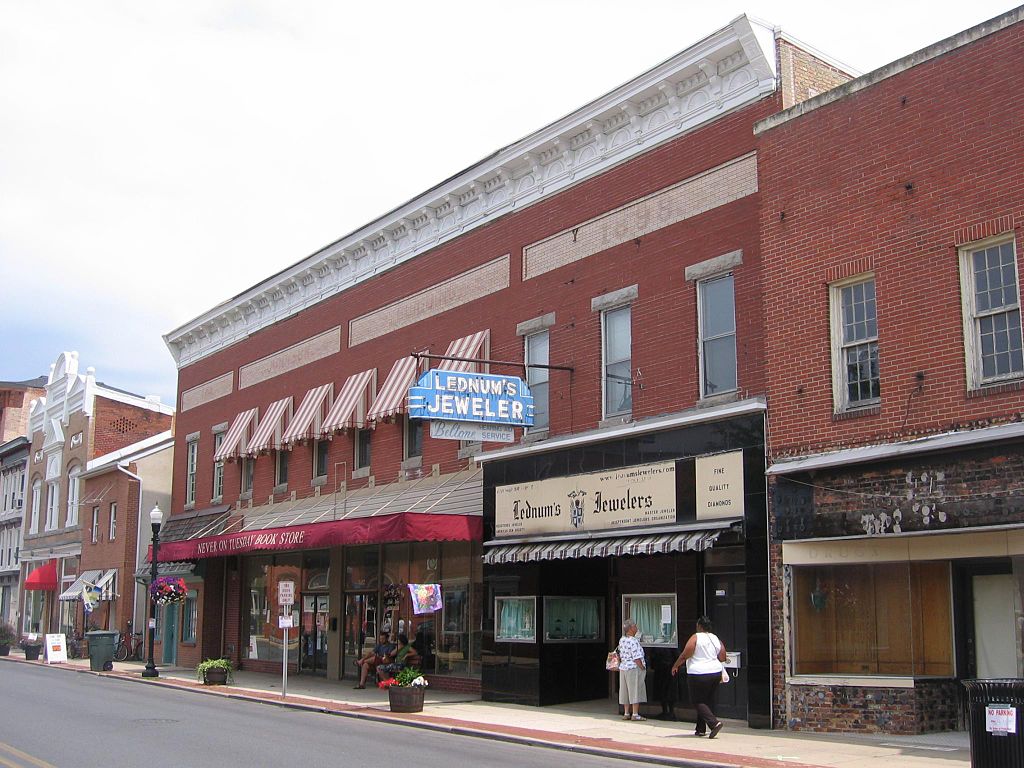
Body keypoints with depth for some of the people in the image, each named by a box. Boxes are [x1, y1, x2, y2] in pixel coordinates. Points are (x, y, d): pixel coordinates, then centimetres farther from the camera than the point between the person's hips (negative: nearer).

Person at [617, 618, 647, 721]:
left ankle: (626, 713, 16)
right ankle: (635, 714, -2)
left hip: (623, 668, 8)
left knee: (626, 691, 12)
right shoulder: (633, 641, -18)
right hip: (634, 668, -8)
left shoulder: (621, 640, 6)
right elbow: (636, 658, -19)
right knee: (635, 690, -2)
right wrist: (643, 668, -11)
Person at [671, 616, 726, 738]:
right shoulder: (716, 639, 6)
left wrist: (676, 666, 1)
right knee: (707, 701, 15)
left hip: (698, 674, -6)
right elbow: (722, 658, 7)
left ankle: (714, 723, -15)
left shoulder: (695, 637, -11)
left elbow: (685, 655, -13)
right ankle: (700, 729, 18)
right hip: (715, 673, 6)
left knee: (697, 702, 2)